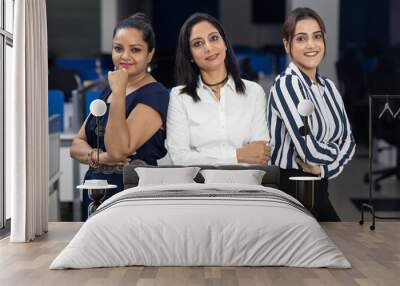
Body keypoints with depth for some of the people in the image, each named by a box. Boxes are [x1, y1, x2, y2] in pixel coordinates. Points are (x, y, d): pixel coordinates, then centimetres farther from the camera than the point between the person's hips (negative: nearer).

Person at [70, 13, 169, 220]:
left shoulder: (155, 95, -11)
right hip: (95, 197, 7)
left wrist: (119, 92, -21)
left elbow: (119, 150, -22)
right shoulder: (108, 91, 12)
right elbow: (77, 145, 11)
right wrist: (98, 157, -11)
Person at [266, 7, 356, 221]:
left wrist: (324, 167, -10)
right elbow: (309, 150, -23)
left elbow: (348, 141, 8)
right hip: (289, 188, -8)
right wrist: (334, 150, -3)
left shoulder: (328, 87, 9)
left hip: (319, 189, 8)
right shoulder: (286, 84, -15)